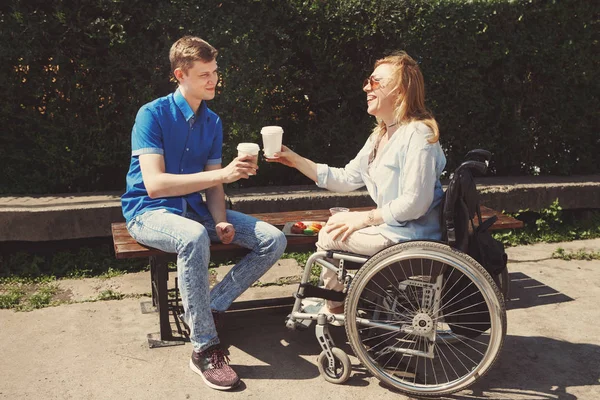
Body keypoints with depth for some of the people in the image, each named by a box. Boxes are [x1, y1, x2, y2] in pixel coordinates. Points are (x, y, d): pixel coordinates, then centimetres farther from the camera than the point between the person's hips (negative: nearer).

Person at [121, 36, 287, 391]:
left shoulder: (213, 122, 6)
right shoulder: (152, 115, -13)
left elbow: (213, 187, 7)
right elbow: (154, 184, -24)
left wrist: (221, 221, -15)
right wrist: (223, 174, -29)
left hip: (193, 208, 6)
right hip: (149, 211, -6)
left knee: (274, 240, -9)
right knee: (195, 238, -41)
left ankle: (211, 307, -6)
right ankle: (204, 349, -27)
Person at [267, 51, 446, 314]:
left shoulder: (417, 134, -20)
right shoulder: (380, 136, 12)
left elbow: (414, 204, -25)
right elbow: (345, 179, 10)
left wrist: (364, 218, -17)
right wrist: (297, 161, 5)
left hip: (410, 233, -9)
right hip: (392, 227, 10)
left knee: (330, 235, -5)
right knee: (335, 222, 12)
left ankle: (335, 308, 22)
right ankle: (333, 304, 25)